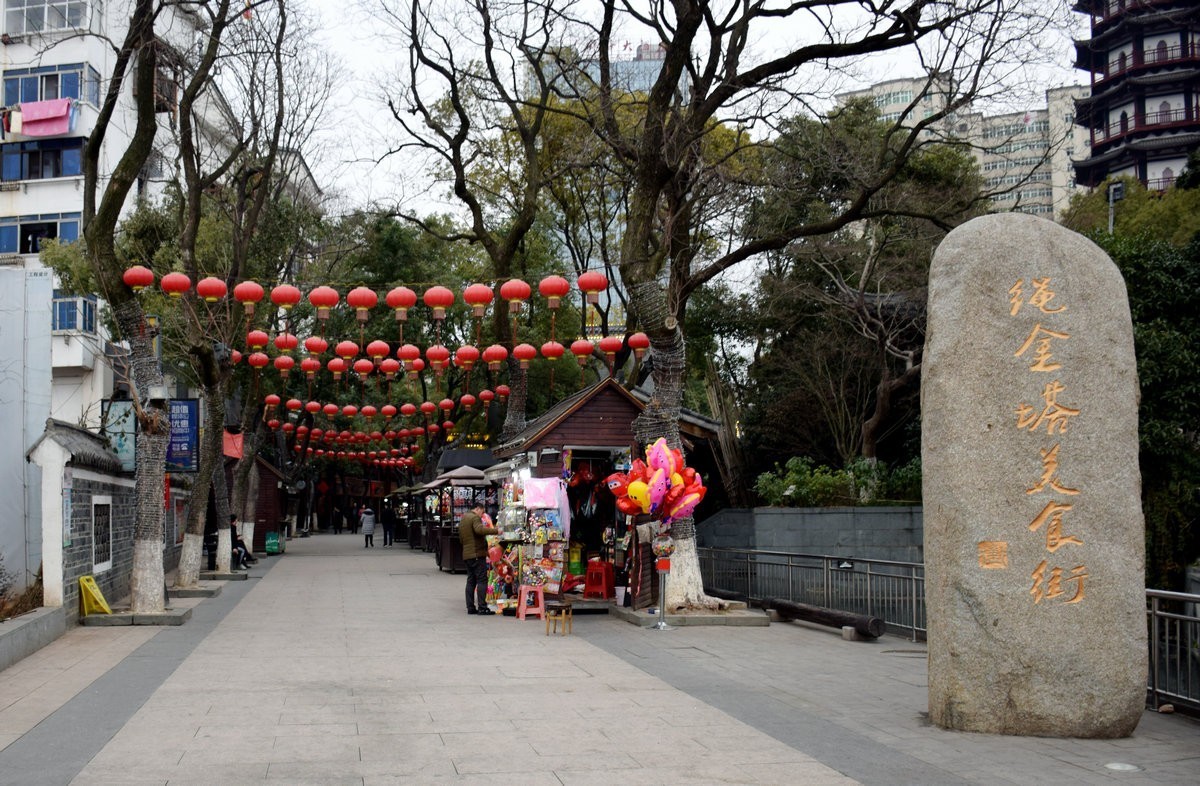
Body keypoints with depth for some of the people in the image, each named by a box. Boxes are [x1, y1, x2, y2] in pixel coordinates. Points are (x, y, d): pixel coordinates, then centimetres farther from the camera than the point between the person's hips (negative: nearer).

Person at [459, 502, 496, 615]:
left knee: (471, 580, 11)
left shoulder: (463, 519, 21)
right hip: (477, 554, -9)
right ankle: (482, 607, -12)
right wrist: (495, 530, -30)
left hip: (466, 554, 9)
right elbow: (479, 529, -29)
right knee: (482, 580, -8)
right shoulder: (475, 517, -9)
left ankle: (470, 607, 10)